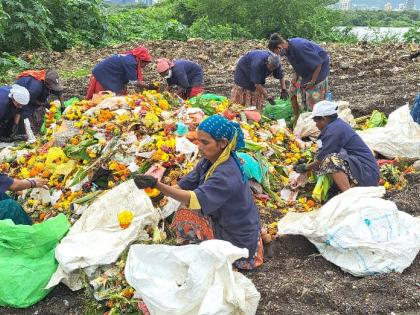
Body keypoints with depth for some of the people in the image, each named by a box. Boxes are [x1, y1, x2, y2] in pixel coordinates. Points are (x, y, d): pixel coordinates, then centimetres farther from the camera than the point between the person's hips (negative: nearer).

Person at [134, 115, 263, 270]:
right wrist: (158, 191, -19)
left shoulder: (227, 174, -31)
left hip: (238, 242, -8)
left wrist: (157, 184, -49)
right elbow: (185, 185, -2)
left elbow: (195, 200, -41)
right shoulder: (209, 161, -4)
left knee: (184, 218, -11)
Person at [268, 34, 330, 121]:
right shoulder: (288, 49, -8)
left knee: (314, 98, -6)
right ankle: (296, 116, 22)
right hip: (306, 70, 9)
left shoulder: (299, 47, -35)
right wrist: (296, 76, -2)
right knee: (293, 91, 10)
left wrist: (312, 82, -23)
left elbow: (318, 63, -29)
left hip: (319, 68, -9)